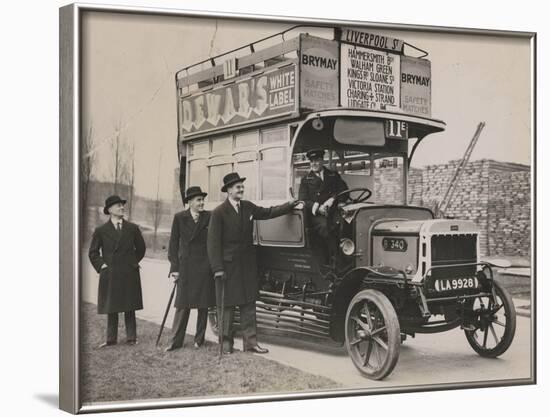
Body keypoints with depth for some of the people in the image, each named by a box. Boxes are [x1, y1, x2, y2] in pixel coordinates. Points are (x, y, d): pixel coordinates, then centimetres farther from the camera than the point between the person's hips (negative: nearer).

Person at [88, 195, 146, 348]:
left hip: (129, 274, 0)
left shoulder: (132, 228, 6)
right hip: (110, 275, 0)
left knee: (129, 307, 4)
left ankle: (131, 338, 11)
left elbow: (141, 248, 17)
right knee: (111, 308, 5)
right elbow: (93, 252, 9)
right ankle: (111, 339, 12)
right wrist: (100, 265, -2)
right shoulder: (101, 230, 3)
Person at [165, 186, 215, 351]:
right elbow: (173, 243, 1)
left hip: (204, 267, 1)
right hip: (185, 267, -1)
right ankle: (176, 341, 6)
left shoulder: (209, 217, 1)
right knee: (182, 305, 1)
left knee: (203, 305, 7)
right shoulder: (179, 217, 0)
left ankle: (199, 339, 18)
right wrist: (174, 267, -3)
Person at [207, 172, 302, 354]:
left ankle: (250, 342, 13)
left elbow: (268, 212, 20)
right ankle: (226, 342, 16)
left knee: (249, 303, 7)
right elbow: (213, 242, -13)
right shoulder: (219, 213, -11)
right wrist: (217, 269, -17)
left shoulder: (248, 207, 6)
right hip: (227, 265, -6)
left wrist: (290, 205, 10)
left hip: (247, 264, 6)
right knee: (227, 305, 4)